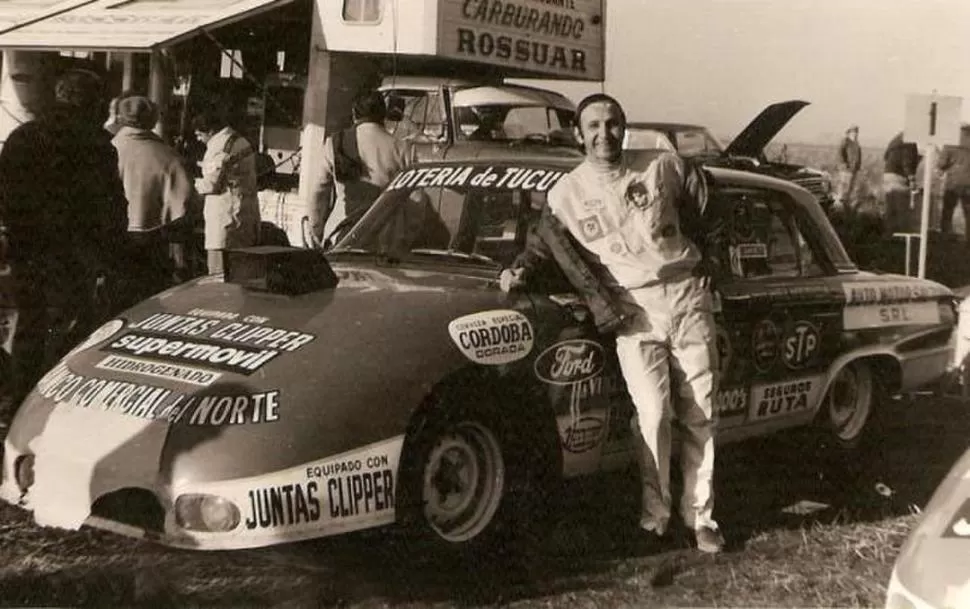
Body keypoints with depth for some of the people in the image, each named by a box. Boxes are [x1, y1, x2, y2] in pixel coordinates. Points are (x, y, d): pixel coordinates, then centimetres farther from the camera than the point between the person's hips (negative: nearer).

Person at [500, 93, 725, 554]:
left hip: (687, 297, 2)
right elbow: (544, 243, 9)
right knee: (653, 415, -15)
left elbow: (706, 210, 15)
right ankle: (655, 514, 0)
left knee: (699, 416, 3)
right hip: (632, 310, -1)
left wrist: (702, 266, 10)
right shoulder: (566, 194, 4)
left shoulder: (664, 169, 5)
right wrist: (519, 270, -10)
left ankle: (700, 517, 14)